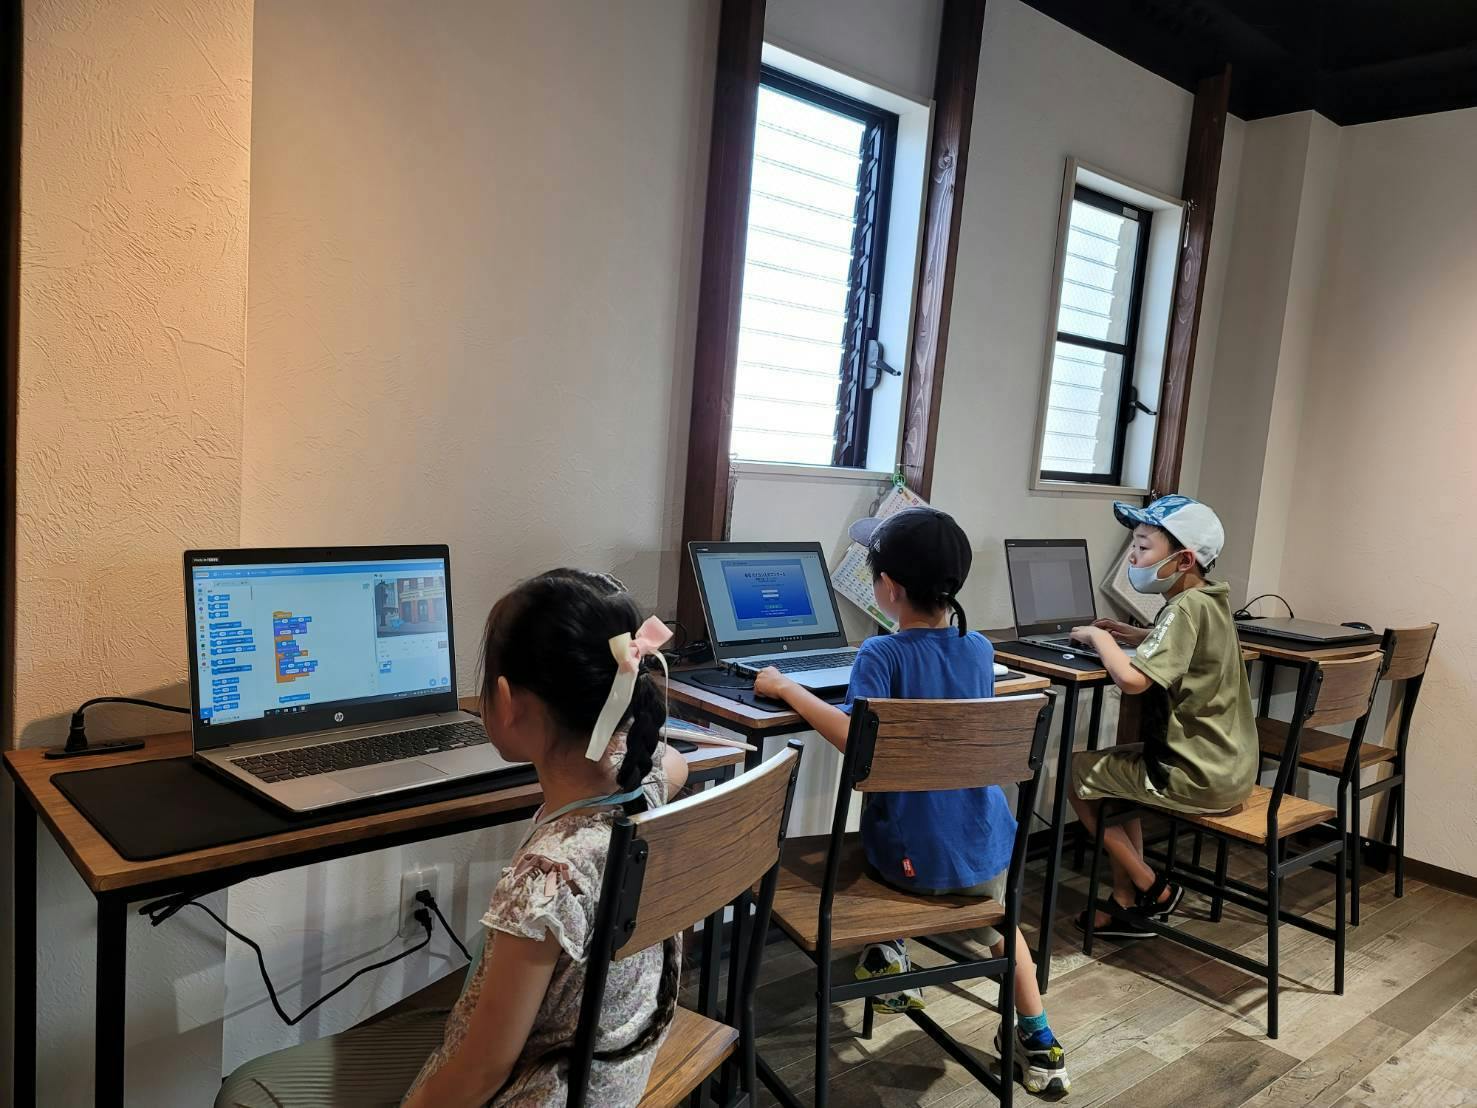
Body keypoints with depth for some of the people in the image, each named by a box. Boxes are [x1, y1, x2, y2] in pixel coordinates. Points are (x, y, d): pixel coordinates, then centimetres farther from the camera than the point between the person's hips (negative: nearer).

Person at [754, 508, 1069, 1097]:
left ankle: (889, 961, 38)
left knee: (883, 826, 33)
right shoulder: (980, 649, -2)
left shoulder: (882, 654, -20)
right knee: (1000, 919, 34)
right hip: (983, 843, 4)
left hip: (911, 852, -4)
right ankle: (1038, 1045, 36)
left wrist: (788, 687, -21)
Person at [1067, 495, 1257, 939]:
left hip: (1199, 777, -9)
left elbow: (1132, 678, -34)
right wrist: (1138, 636, 14)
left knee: (1077, 772, 5)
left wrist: (1099, 636, -16)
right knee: (1113, 770, 25)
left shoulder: (1186, 608, -22)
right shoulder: (1209, 601, 7)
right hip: (1228, 765, 10)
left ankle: (1154, 890, 12)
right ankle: (1127, 903, 23)